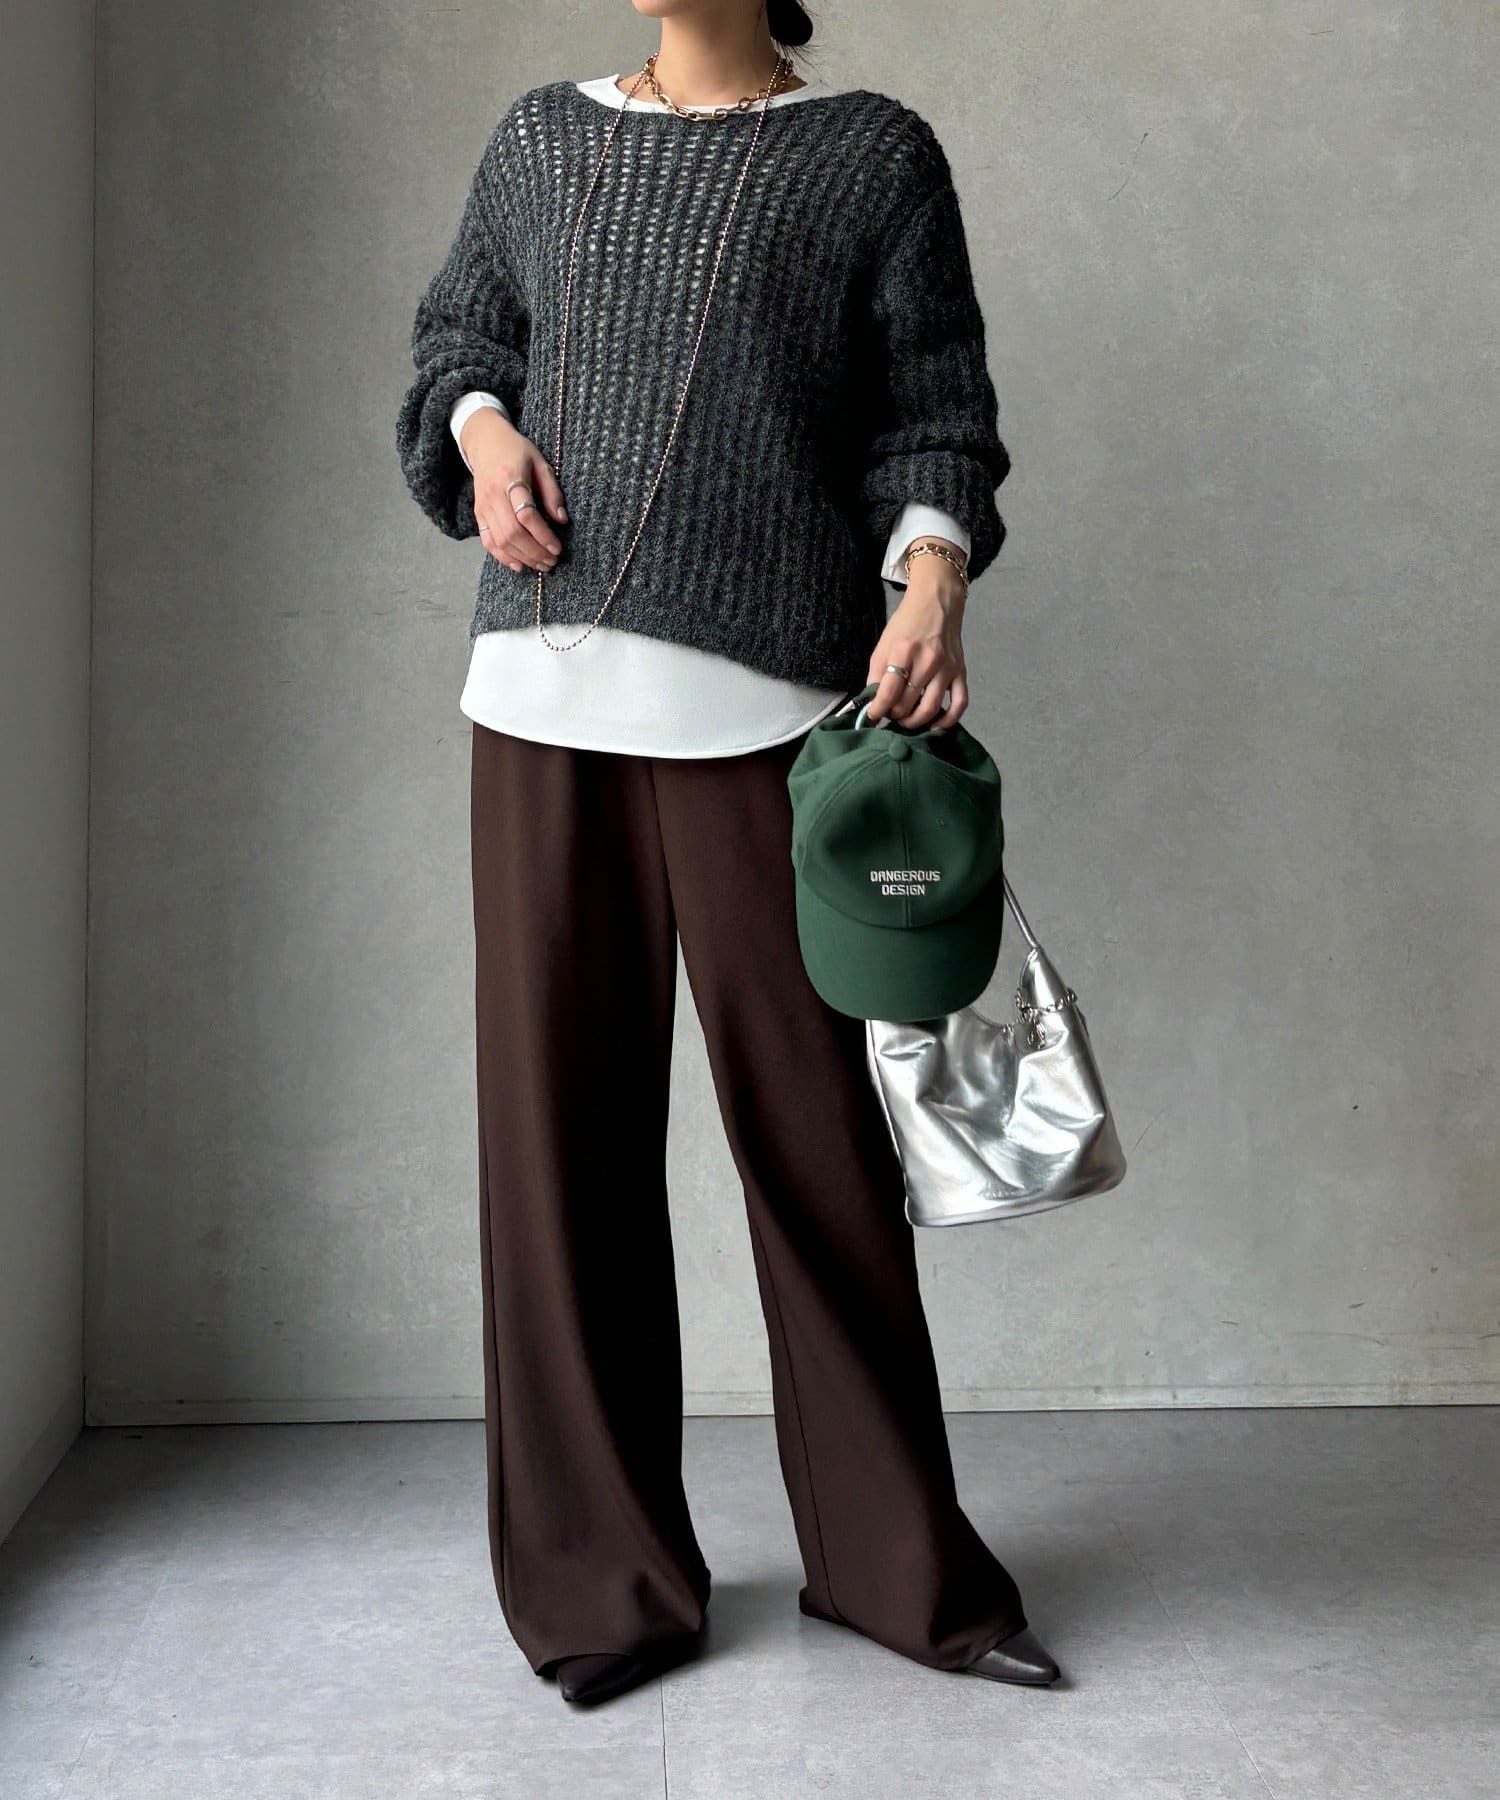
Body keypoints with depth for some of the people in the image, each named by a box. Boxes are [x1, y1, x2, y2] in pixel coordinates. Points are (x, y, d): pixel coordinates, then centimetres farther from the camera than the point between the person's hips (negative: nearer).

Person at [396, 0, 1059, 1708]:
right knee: (560, 1119, 3)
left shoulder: (873, 154, 8)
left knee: (811, 1125, 0)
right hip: (542, 691, 3)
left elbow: (936, 416, 4)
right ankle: (602, 1577, 17)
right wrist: (480, 430, 5)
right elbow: (455, 335, 27)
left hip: (757, 700, -3)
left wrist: (931, 577, -15)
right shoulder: (543, 138, 17)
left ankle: (894, 1560, 18)